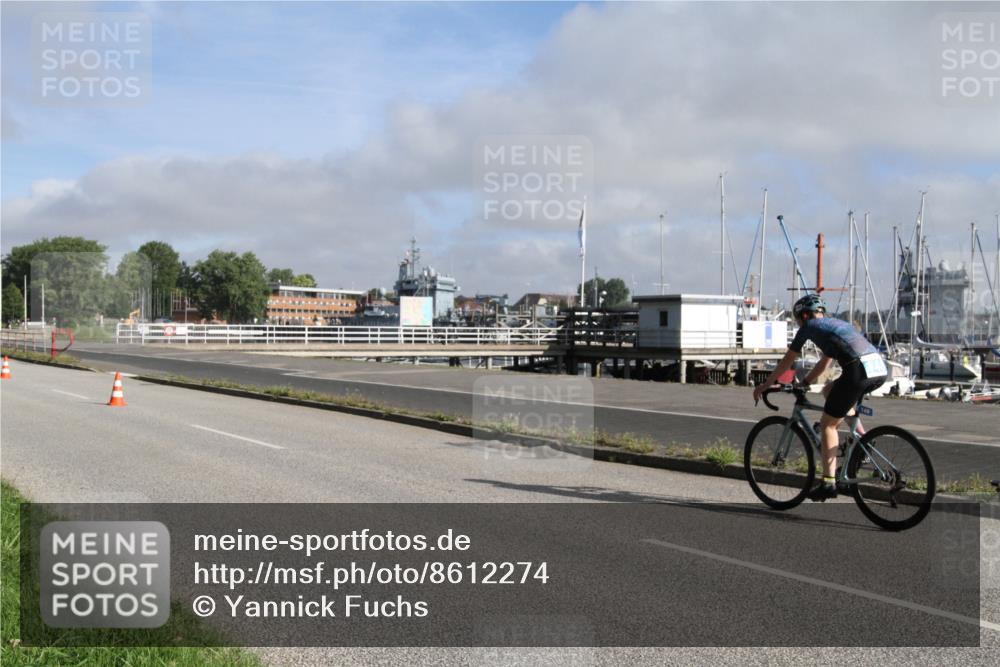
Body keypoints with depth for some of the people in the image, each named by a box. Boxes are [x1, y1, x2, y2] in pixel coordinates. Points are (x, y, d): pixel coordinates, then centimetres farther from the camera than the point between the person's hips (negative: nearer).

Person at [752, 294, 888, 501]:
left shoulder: (810, 326, 13)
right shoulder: (837, 323, 34)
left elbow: (787, 361, 20)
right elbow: (825, 363, 43)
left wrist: (764, 385, 30)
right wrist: (803, 383, 50)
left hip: (859, 370, -7)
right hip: (881, 368, 7)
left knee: (827, 424, 7)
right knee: (831, 390, 31)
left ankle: (828, 482, 3)